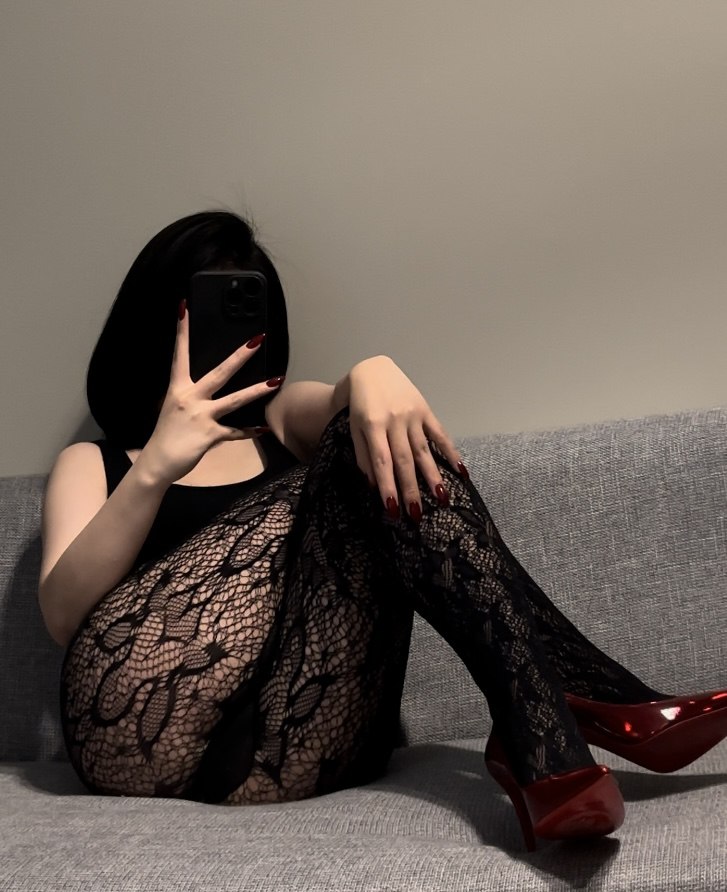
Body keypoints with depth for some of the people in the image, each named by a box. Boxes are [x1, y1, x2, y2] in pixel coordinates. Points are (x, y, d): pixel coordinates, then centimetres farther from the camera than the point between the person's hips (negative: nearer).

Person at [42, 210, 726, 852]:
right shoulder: (97, 462, 20)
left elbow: (338, 406, 3)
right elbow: (63, 613, 0)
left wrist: (374, 375, -22)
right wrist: (156, 468, -16)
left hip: (295, 754, 3)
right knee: (357, 462, -14)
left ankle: (540, 744, -26)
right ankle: (599, 701, -22)